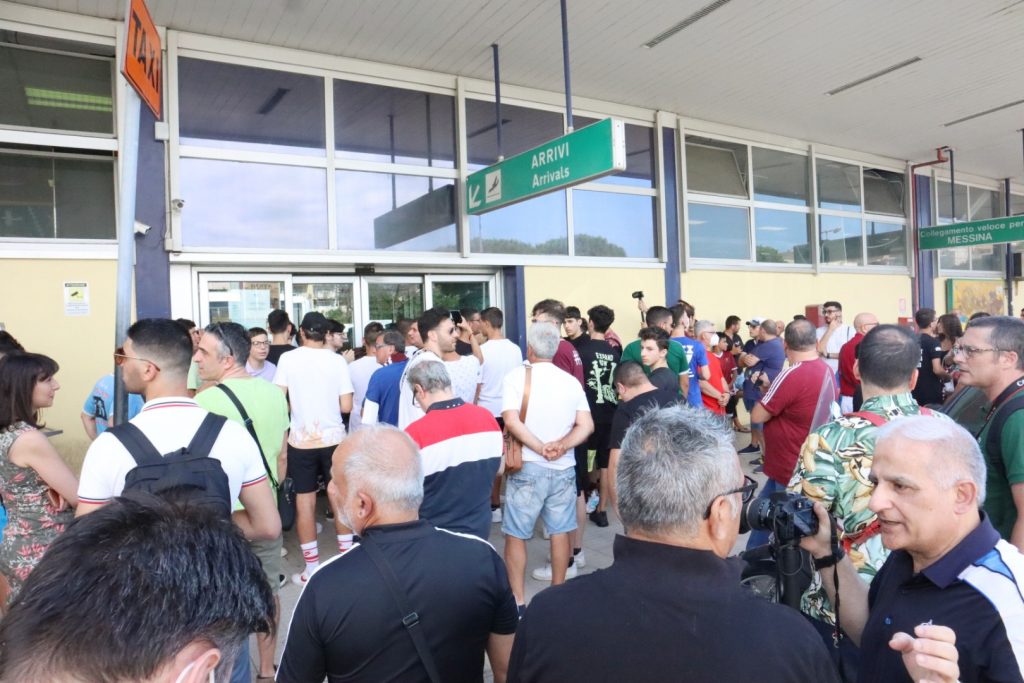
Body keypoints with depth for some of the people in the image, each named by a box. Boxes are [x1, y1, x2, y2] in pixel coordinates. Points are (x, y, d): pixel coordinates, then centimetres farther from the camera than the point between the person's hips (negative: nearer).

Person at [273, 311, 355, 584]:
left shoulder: (288, 358, -6)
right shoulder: (337, 360, -6)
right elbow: (346, 406, -7)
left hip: (301, 440, -1)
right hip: (333, 438, 1)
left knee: (305, 501, 9)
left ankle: (312, 567, 14)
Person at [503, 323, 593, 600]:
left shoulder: (517, 376, -7)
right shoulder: (571, 381, 3)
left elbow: (511, 421, -18)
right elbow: (586, 426, -4)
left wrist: (542, 449, -14)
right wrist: (561, 447, -14)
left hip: (528, 468, -4)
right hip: (564, 469, 4)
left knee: (516, 534, 8)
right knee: (559, 531, 15)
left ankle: (517, 599, 14)